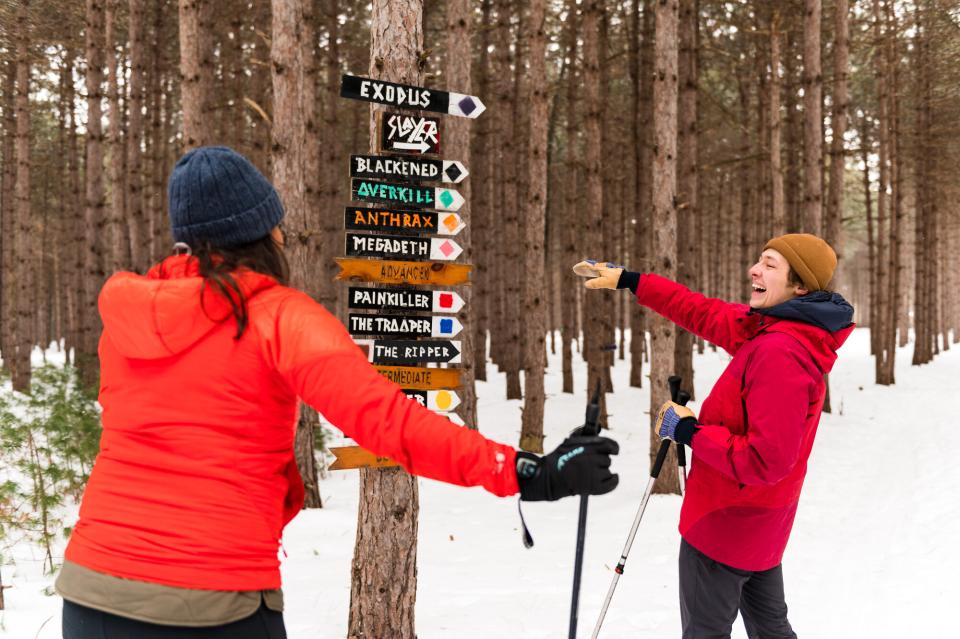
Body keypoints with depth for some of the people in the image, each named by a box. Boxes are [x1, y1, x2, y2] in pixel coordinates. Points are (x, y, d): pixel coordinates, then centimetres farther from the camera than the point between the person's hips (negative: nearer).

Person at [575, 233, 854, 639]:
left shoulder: (781, 353, -29)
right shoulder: (770, 329, -1)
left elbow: (766, 460, -31)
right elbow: (706, 315, 11)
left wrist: (690, 432, -20)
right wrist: (630, 282, 12)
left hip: (726, 520, -9)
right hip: (761, 518, 9)